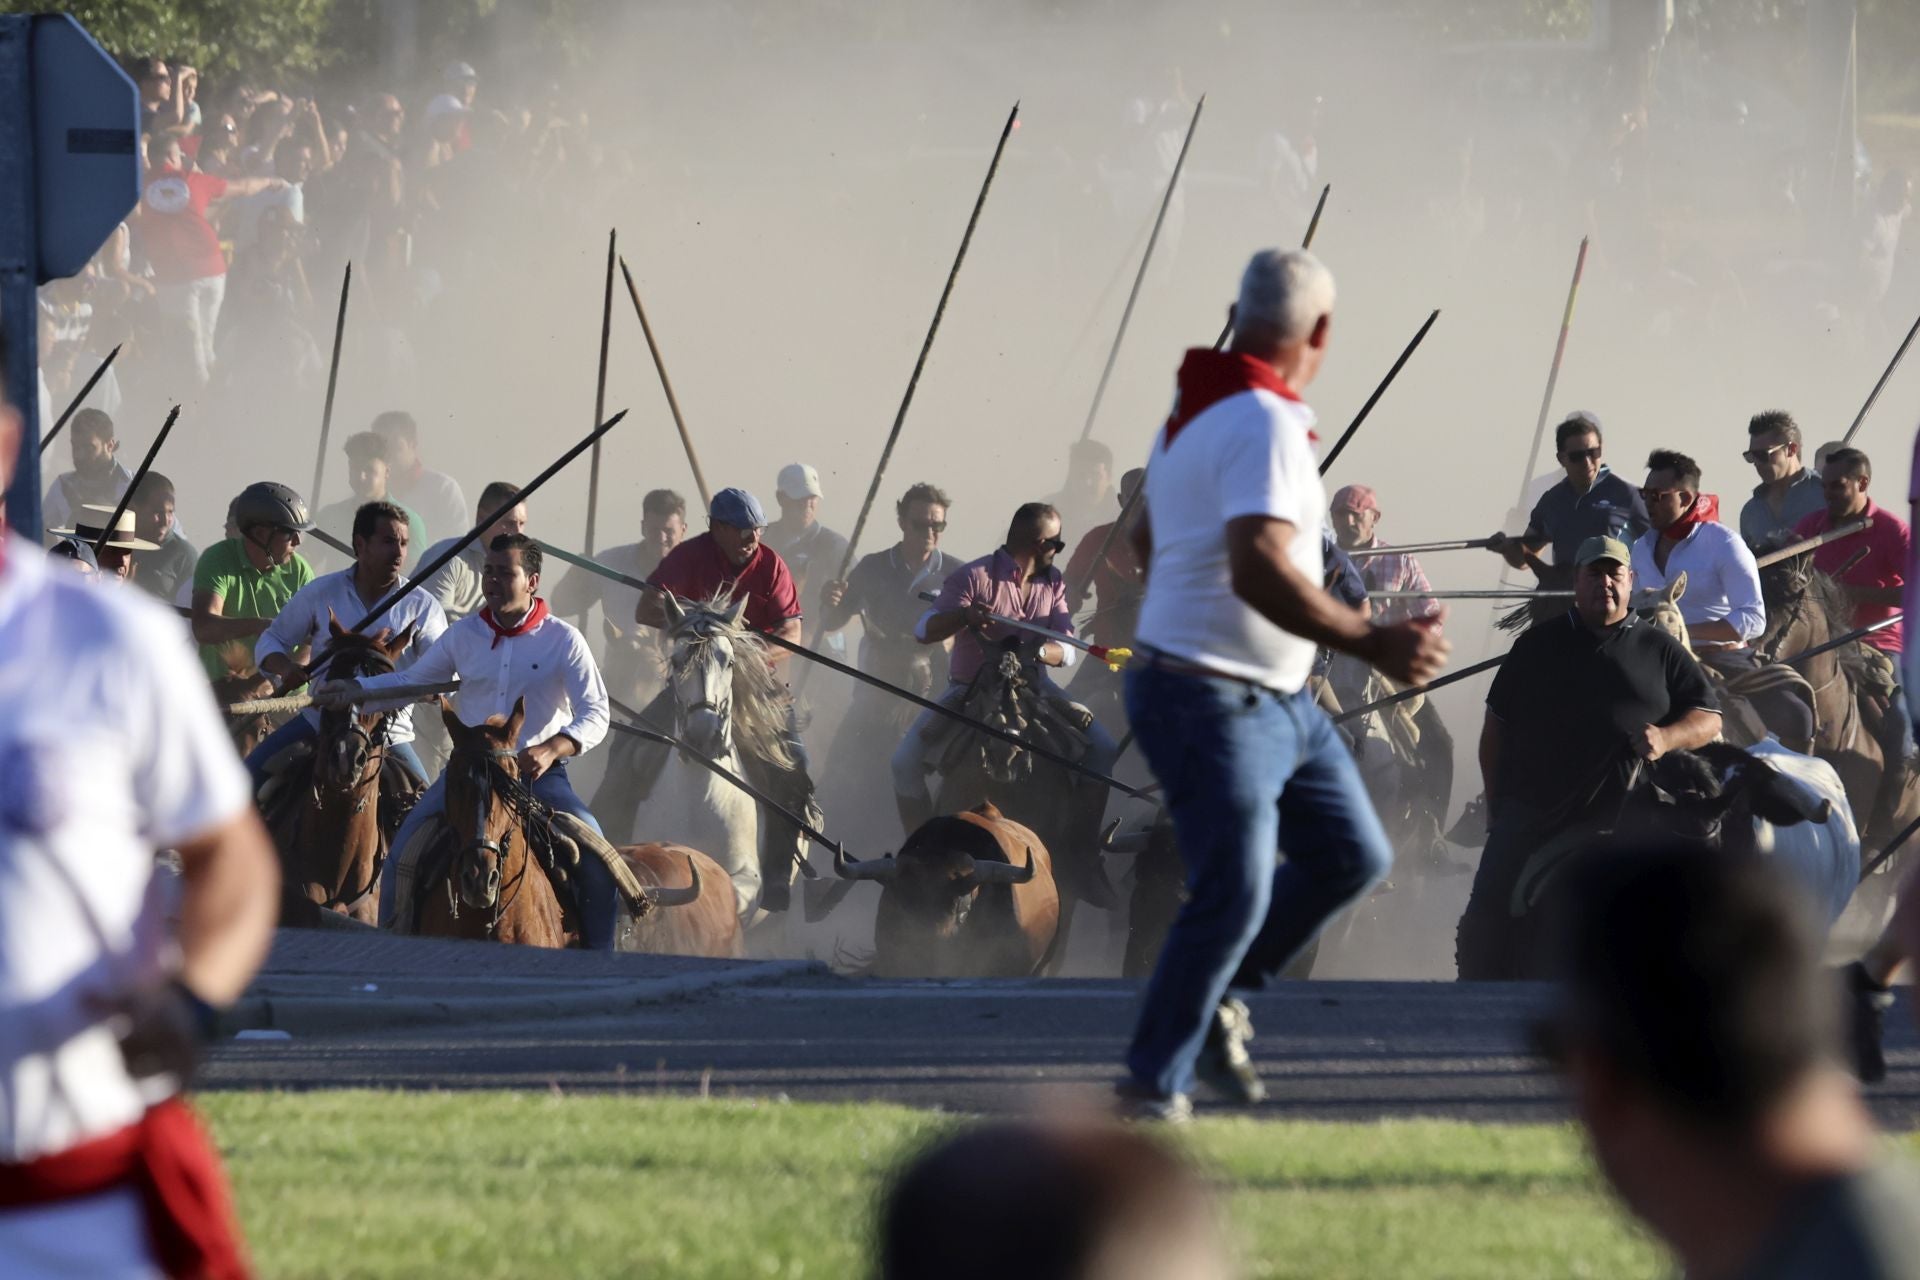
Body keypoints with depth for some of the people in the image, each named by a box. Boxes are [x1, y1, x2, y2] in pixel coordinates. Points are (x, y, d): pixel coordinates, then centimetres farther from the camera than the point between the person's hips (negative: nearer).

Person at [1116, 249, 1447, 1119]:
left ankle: (1213, 1004, 21)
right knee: (1234, 898, -13)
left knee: (1351, 855, 13)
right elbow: (1258, 569, -32)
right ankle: (1153, 1086, -4)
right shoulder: (1265, 426, -20)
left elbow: (1148, 541, 26)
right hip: (1215, 707, -11)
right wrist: (1369, 642, -29)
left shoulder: (1192, 413, 12)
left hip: (1278, 700, 11)